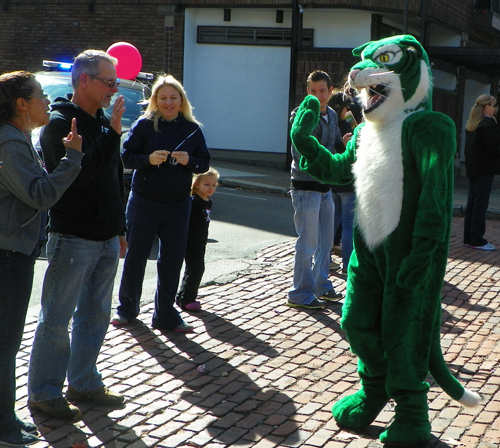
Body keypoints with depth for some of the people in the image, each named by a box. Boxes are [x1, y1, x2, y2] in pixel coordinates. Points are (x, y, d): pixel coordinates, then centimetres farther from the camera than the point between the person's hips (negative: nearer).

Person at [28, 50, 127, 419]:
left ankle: (84, 382, 28)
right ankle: (44, 393, 12)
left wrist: (120, 229, 21)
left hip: (106, 239, 8)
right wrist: (113, 133, -25)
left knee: (95, 315, 15)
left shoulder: (103, 122, 13)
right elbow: (78, 174, -26)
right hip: (73, 239, -8)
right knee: (56, 319, 1)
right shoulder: (60, 123, -12)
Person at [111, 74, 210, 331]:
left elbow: (204, 163, 6)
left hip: (178, 205, 2)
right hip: (144, 202, -2)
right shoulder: (144, 125, -4)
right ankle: (127, 308, 26)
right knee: (135, 255, 7)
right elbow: (126, 157, -4)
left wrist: (189, 161, -14)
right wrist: (148, 159, -21)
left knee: (172, 261, 6)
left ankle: (165, 315, 18)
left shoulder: (192, 129, 4)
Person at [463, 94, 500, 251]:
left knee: (472, 203, 11)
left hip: (472, 169, 9)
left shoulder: (471, 125, 12)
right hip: (484, 169, -9)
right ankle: (477, 240, -1)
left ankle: (468, 238, 15)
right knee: (481, 204, -4)